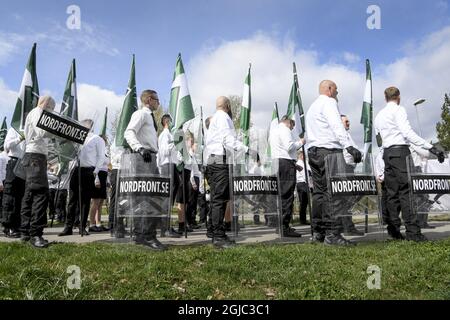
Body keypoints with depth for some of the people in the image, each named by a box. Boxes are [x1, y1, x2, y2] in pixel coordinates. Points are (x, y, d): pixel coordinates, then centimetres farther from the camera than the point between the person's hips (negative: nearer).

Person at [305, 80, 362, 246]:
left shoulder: (312, 106, 28)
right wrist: (349, 146, -27)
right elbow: (336, 126, -17)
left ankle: (317, 233, 7)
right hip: (329, 150, -9)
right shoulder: (329, 102, 0)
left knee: (319, 191, 7)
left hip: (313, 151, 9)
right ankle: (332, 234, -17)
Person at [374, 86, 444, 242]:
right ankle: (412, 231, -11)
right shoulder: (398, 110, -1)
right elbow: (407, 132, -14)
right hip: (400, 151, -7)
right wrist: (431, 147, -18)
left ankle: (393, 230, 5)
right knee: (406, 190, -10)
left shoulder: (378, 115, 21)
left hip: (386, 153, 7)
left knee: (392, 192, 5)